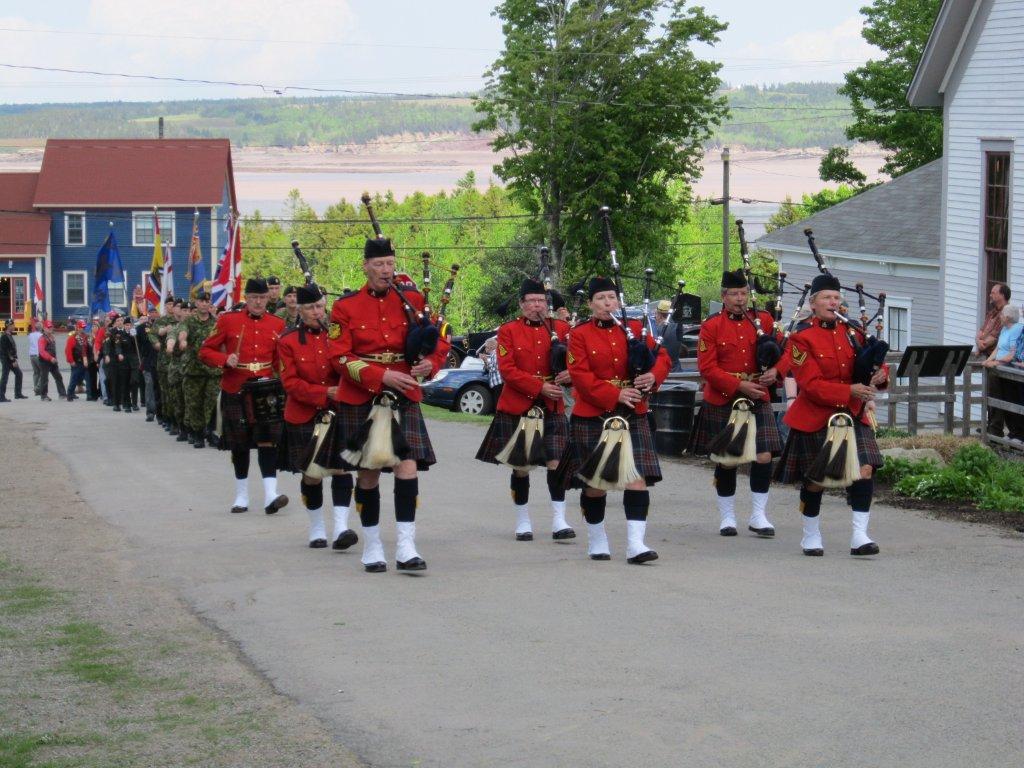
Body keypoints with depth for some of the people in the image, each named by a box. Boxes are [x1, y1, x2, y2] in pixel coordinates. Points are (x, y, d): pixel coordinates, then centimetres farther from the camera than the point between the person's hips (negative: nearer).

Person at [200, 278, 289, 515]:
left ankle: (270, 495, -17)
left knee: (268, 440, -10)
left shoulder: (277, 325, 5)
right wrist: (225, 360, -17)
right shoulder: (228, 320, -1)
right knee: (239, 445, 8)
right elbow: (205, 351, 3)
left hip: (266, 391, 1)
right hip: (235, 392, -1)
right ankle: (241, 496, 20)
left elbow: (280, 361, 13)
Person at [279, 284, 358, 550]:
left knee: (341, 466, -13)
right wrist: (325, 393, -17)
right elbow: (290, 383, -6)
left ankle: (341, 527, -19)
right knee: (311, 473, 6)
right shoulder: (288, 341, -1)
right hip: (304, 417, -1)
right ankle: (317, 529, 19)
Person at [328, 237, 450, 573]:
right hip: (361, 398, -1)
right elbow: (340, 357, -7)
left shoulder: (411, 299, 5)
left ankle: (406, 547, -13)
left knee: (407, 464, -12)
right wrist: (382, 375, -19)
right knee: (368, 472, 4)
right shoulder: (346, 306, -1)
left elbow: (440, 339, 11)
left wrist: (430, 362, -12)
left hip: (403, 395, 1)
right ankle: (372, 547, 17)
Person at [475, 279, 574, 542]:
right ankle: (523, 522, 15)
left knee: (556, 462, -9)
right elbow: (507, 370, -9)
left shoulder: (560, 328, 7)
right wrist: (540, 387, -18)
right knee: (520, 466, 5)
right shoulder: (508, 331, 1)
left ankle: (559, 521, -7)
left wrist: (570, 373, -15)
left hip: (552, 407, 1)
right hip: (516, 408, -1)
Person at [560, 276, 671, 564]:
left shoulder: (634, 328, 8)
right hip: (592, 417, -2)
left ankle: (635, 544, -14)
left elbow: (661, 356, 6)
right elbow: (580, 376, -11)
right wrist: (615, 395, -20)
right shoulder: (580, 335, -1)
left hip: (633, 416, 2)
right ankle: (596, 540, 23)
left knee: (638, 476, -10)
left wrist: (653, 376, -17)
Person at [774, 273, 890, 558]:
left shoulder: (851, 332, 8)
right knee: (814, 479, 7)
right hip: (814, 418, -4)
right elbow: (811, 385, -16)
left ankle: (859, 536, -12)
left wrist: (880, 375, -14)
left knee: (864, 469, -13)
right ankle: (811, 536, 25)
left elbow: (876, 364, 11)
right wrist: (850, 391, -26)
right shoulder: (801, 338, -8)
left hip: (852, 416, 4)